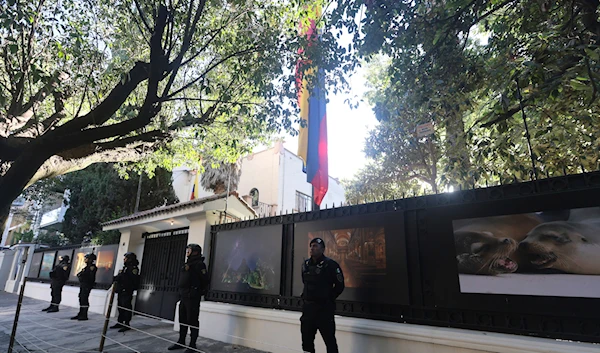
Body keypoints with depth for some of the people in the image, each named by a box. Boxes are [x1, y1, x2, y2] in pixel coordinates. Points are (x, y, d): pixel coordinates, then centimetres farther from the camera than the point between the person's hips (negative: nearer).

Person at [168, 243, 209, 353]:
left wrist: (199, 292, -10)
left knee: (192, 322, -2)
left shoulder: (199, 264, -12)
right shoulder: (187, 264, 17)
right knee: (182, 320, 17)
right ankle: (181, 342, 29)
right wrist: (181, 294, 19)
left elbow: (204, 280, -17)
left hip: (193, 298, -9)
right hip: (183, 297, 9)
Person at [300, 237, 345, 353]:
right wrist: (306, 297, 13)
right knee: (306, 339, 15)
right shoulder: (305, 265, 7)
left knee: (330, 340, 2)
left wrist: (329, 299, -3)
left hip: (324, 308, -6)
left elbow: (339, 286, -7)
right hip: (307, 307, 6)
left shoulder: (330, 264, -12)